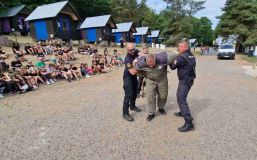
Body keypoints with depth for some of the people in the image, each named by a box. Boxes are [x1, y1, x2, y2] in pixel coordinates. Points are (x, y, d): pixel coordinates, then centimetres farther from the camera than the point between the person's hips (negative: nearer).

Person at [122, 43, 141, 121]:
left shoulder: (136, 52, -11)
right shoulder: (128, 59, -31)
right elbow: (133, 72, -34)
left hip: (134, 76, 8)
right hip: (128, 77, -8)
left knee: (134, 92, 20)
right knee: (128, 95, -11)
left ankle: (132, 106, 41)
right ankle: (125, 113, -3)